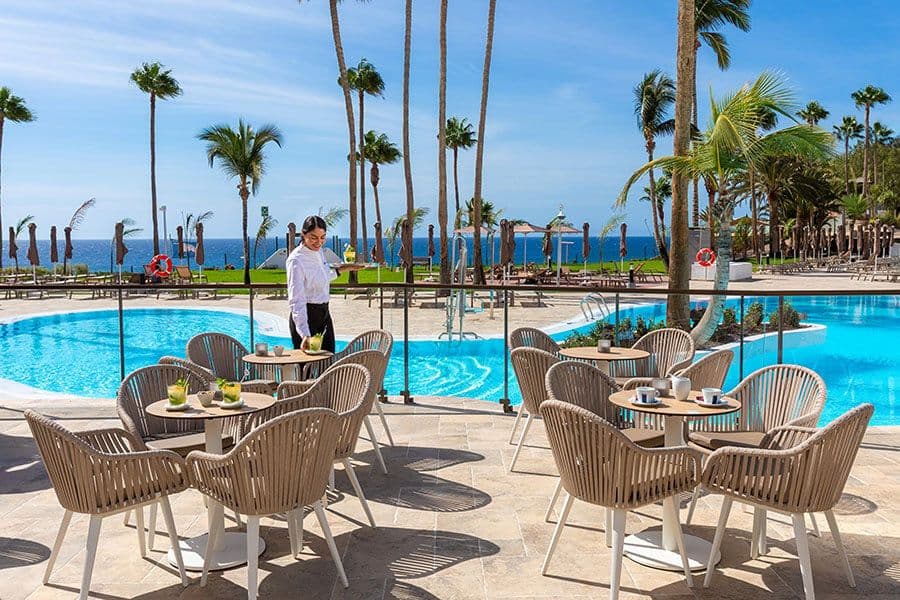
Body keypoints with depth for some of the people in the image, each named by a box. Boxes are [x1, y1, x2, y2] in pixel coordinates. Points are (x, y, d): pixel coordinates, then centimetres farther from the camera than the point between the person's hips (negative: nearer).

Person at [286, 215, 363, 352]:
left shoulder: (319, 251, 4)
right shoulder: (296, 260, -20)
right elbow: (296, 301, -27)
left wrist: (341, 269, 17)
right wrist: (305, 334, -36)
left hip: (324, 314, 8)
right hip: (306, 316, -8)